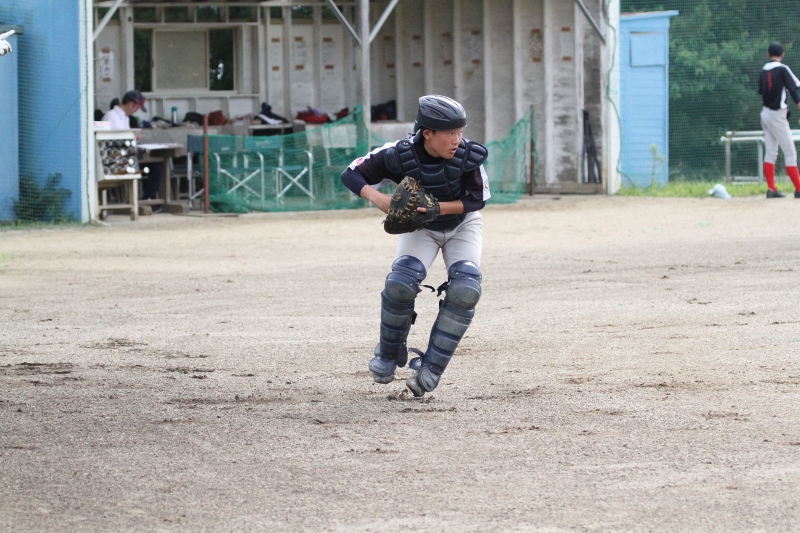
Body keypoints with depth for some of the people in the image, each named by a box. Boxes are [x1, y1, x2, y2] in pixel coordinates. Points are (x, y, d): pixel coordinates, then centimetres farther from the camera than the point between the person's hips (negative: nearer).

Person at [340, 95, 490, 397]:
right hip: (419, 227, 0)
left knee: (465, 289, -22)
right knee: (401, 282, -24)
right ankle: (389, 353, 1)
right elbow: (351, 175, -22)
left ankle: (431, 368, -13)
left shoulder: (468, 156, -28)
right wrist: (379, 198, -42)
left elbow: (477, 200, -21)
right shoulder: (400, 155, -28)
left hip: (462, 225, 0)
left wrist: (437, 207, -37)